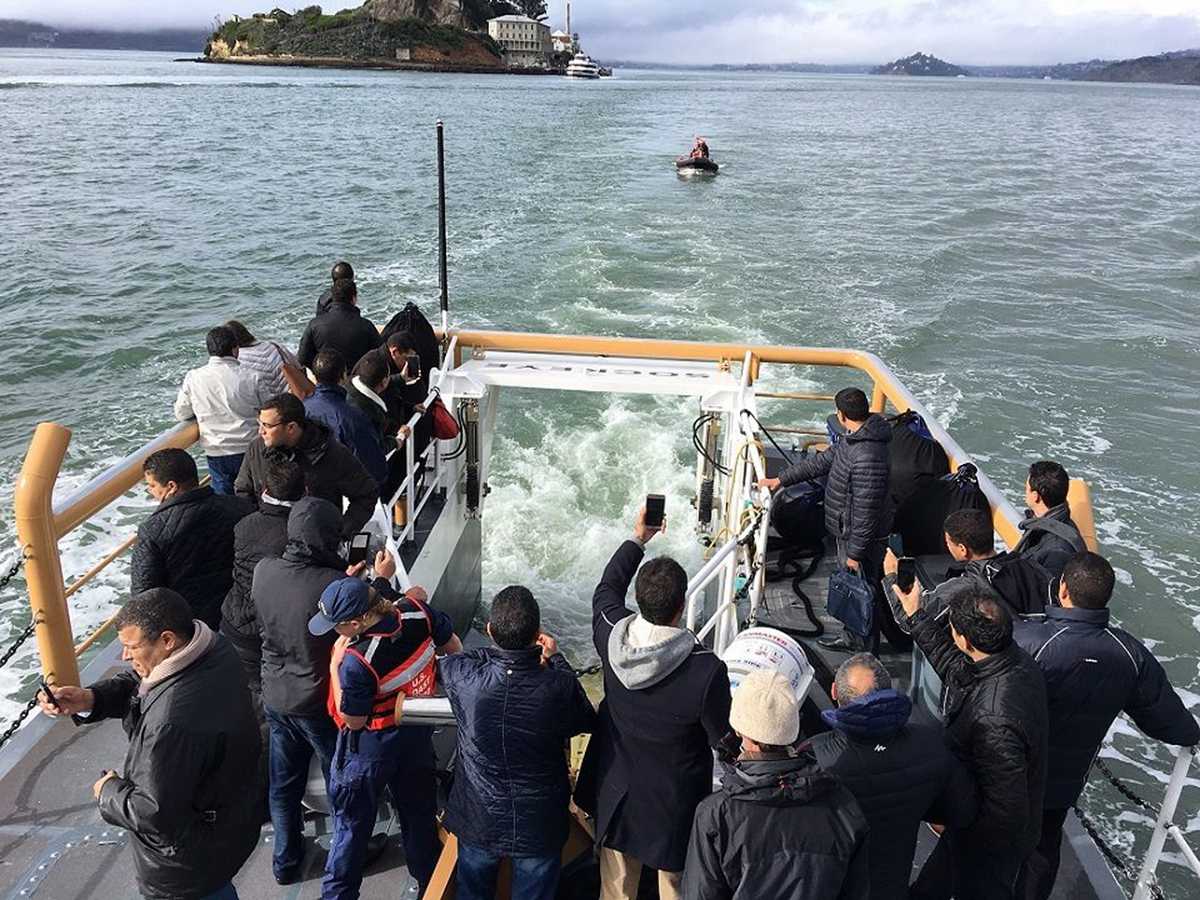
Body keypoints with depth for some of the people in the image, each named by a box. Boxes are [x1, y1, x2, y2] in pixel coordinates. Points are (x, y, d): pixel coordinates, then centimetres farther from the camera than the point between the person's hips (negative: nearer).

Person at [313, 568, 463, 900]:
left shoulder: (356, 663, -37)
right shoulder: (417, 611, -23)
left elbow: (352, 721, -19)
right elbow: (454, 647, -5)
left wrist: (335, 665, -15)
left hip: (369, 751, -5)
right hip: (418, 735, 5)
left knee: (352, 823, 20)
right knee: (420, 813, 24)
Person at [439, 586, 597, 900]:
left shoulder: (464, 674, -25)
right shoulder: (560, 686, -28)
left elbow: (437, 665, 1)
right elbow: (586, 721, -5)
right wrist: (556, 660, 0)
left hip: (478, 821, 2)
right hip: (539, 826, -1)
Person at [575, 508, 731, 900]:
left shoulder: (611, 635, -20)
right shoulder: (707, 670, -32)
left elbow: (607, 589, 3)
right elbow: (727, 743, -18)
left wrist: (638, 538, 11)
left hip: (615, 793, 4)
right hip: (674, 805, -3)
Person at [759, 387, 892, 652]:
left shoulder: (867, 457, -32)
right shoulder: (852, 440, 1)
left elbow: (866, 510, -29)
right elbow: (823, 460, 15)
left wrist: (855, 552, -22)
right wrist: (781, 479, 18)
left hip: (861, 539, -10)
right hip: (847, 532, 10)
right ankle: (852, 638, 43)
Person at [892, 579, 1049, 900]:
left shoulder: (993, 718, -42)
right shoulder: (1017, 659, -15)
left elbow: (1007, 810, -33)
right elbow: (955, 666, 6)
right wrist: (915, 615, 10)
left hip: (994, 840, -8)